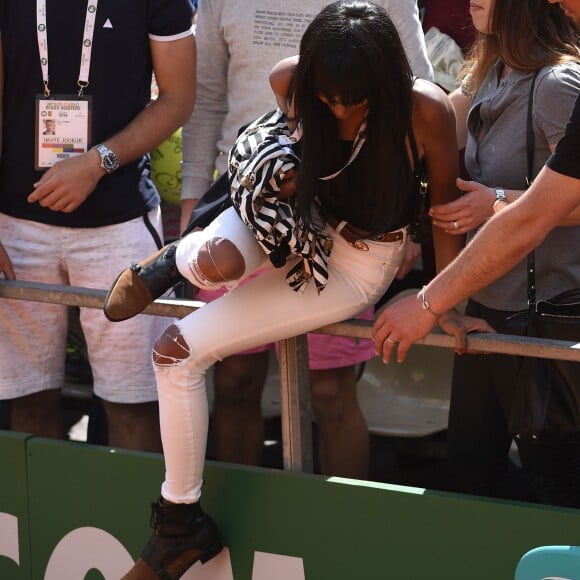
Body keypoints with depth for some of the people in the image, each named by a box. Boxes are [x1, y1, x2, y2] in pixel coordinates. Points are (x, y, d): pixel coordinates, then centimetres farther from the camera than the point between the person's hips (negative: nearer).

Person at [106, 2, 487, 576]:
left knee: (180, 349, -16)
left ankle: (182, 523, 4)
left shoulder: (425, 111, -27)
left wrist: (447, 305, -8)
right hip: (302, 223, 3)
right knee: (219, 261, -37)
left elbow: (444, 208, -14)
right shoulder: (296, 84, -15)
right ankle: (171, 260, 5)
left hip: (360, 261, -3)